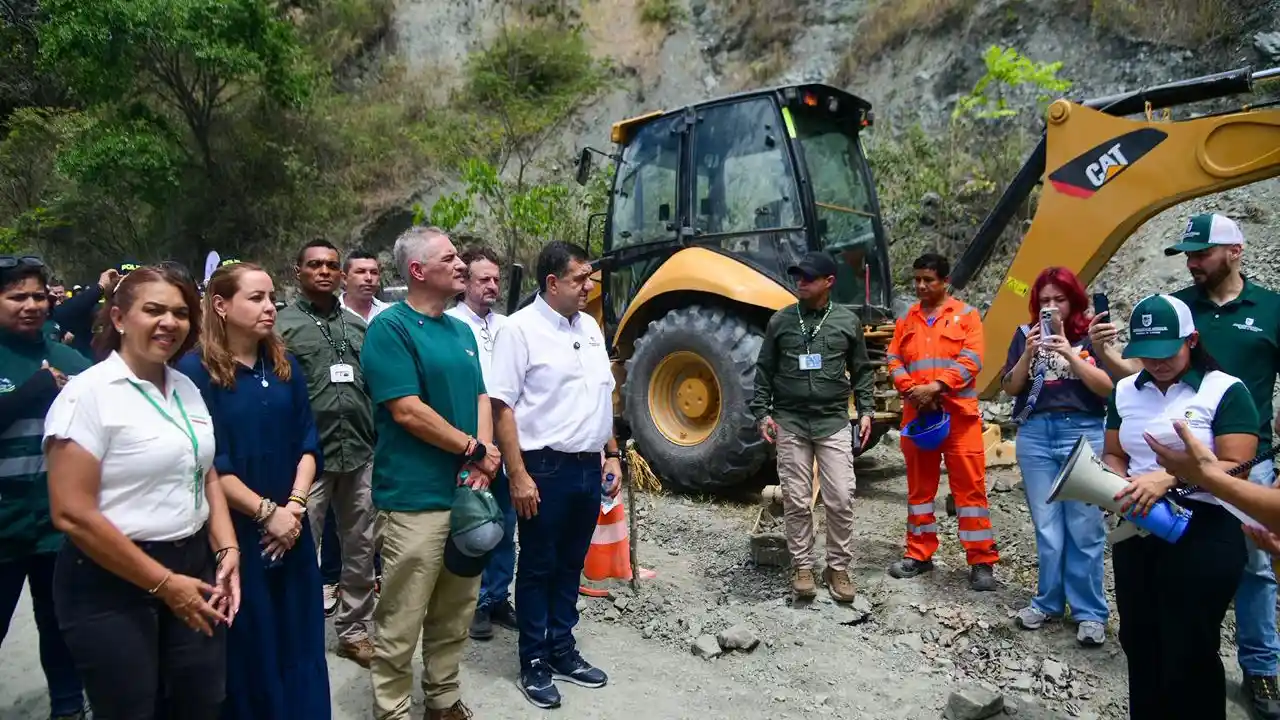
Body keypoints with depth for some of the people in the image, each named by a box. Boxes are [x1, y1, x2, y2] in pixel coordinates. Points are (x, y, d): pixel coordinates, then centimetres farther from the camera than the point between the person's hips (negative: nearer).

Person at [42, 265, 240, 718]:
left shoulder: (186, 388, 7)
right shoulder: (88, 393, -14)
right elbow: (72, 514, -18)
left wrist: (227, 551, 0)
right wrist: (163, 583, -15)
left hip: (194, 568, 6)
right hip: (113, 586, -6)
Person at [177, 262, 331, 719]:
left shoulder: (285, 367, 7)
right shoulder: (196, 370, -10)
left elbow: (308, 444, 6)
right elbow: (208, 463, -13)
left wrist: (294, 506, -7)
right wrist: (266, 512, -14)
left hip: (290, 529, 5)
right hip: (234, 533, -5)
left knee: (300, 642, 13)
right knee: (246, 650, 9)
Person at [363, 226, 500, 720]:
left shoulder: (462, 330, 13)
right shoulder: (391, 327, -11)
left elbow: (480, 398, 12)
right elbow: (407, 410, -18)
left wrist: (481, 462, -5)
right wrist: (474, 449, -10)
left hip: (467, 492, 8)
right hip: (415, 498, -7)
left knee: (456, 614, 19)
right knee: (402, 623, 3)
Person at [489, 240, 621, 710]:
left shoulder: (589, 326, 10)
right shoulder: (520, 329, -11)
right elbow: (503, 407, -13)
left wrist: (612, 455, 13)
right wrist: (518, 476, -17)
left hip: (589, 466, 6)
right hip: (546, 467, -6)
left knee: (571, 564, 16)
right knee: (538, 567, 7)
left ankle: (562, 650, 31)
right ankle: (534, 663, 21)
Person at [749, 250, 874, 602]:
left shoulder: (848, 321, 3)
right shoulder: (780, 320, 4)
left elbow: (862, 371, 10)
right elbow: (764, 371, 8)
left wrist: (865, 410, 1)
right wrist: (762, 411, 0)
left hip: (833, 422, 0)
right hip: (790, 423, 1)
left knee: (841, 499, -2)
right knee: (797, 500, 4)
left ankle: (838, 568, 13)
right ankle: (802, 566, 17)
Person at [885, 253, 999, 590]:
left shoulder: (966, 315, 3)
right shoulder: (906, 320, 13)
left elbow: (970, 362, -8)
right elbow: (894, 362, 7)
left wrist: (935, 387, -18)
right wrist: (913, 390, -11)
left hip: (959, 414, -4)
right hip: (917, 414, 4)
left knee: (970, 486, -2)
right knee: (919, 485, 10)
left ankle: (981, 561, 5)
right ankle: (919, 554, 21)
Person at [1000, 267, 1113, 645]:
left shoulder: (1092, 336, 1)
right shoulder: (1026, 334, 8)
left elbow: (1108, 387, -7)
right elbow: (1010, 387, 4)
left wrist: (1069, 354, -16)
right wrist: (1029, 353, -12)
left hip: (1083, 433, -2)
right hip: (1035, 434, 2)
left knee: (1084, 526, 0)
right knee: (1046, 525, 8)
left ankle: (1089, 612, 12)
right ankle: (1048, 601, 22)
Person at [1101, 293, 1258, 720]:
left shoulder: (1225, 391, -8)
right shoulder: (1126, 391, 7)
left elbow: (1236, 467, -14)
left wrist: (1170, 478, -27)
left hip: (1205, 535, -5)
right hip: (1136, 532, 5)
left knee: (1190, 651, 2)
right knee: (1139, 643, 14)